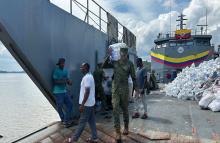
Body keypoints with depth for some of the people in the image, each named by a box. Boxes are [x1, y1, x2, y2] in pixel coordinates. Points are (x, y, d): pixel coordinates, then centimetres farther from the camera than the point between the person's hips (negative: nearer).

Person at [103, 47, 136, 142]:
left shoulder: (130, 64, -2)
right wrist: (109, 55, -9)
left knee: (125, 109, 13)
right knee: (116, 109, -5)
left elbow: (133, 77, -1)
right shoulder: (114, 62, 4)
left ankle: (126, 127, 34)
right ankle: (118, 132, -1)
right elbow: (104, 66, -1)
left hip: (125, 89, -1)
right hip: (115, 88, 1)